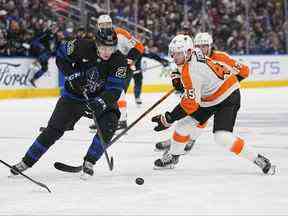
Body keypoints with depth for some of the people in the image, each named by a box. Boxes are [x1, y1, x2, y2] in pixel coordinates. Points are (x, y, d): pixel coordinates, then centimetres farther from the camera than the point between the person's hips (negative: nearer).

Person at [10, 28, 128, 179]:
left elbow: (115, 89, -26)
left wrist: (101, 103, -43)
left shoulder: (119, 61, -22)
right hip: (74, 94, 0)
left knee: (108, 127, -24)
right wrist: (72, 74, -19)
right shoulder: (82, 47, -22)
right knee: (54, 129, -4)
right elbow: (61, 55, -6)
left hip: (102, 98, 0)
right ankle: (27, 161, 7)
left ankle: (89, 162, -8)